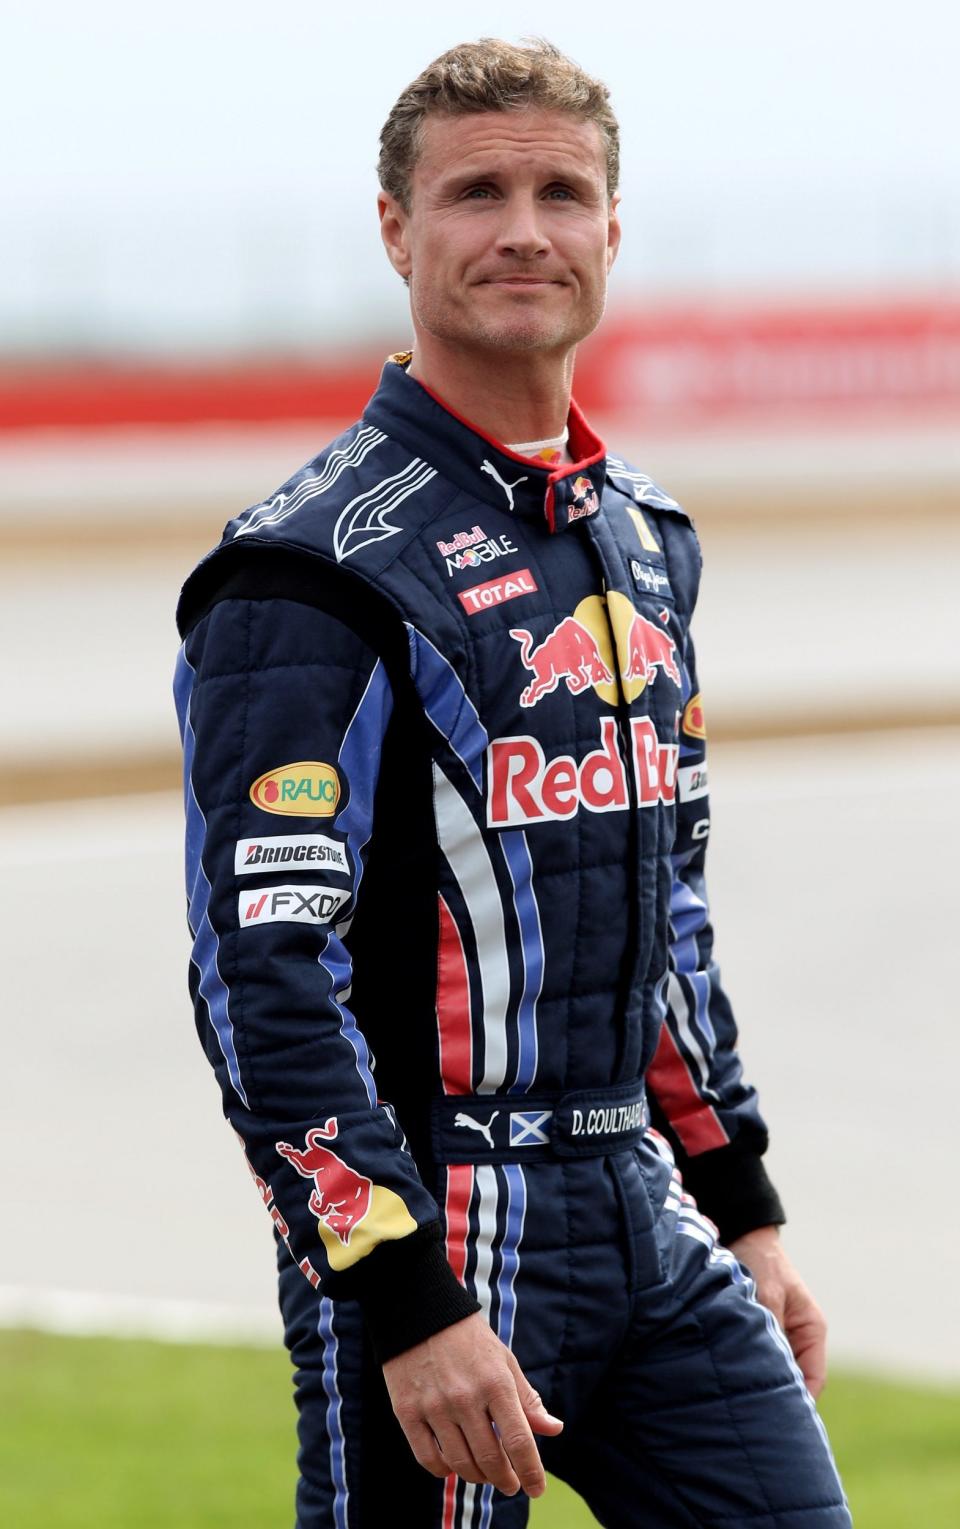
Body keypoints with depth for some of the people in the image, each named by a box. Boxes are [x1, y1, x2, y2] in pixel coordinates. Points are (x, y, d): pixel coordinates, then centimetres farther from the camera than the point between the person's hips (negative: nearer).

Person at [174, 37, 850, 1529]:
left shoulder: (643, 535, 14)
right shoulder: (318, 566, -12)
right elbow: (265, 970, -18)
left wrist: (743, 1210, 20)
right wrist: (410, 1310, -23)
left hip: (643, 1210, 7)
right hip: (435, 1229, -7)